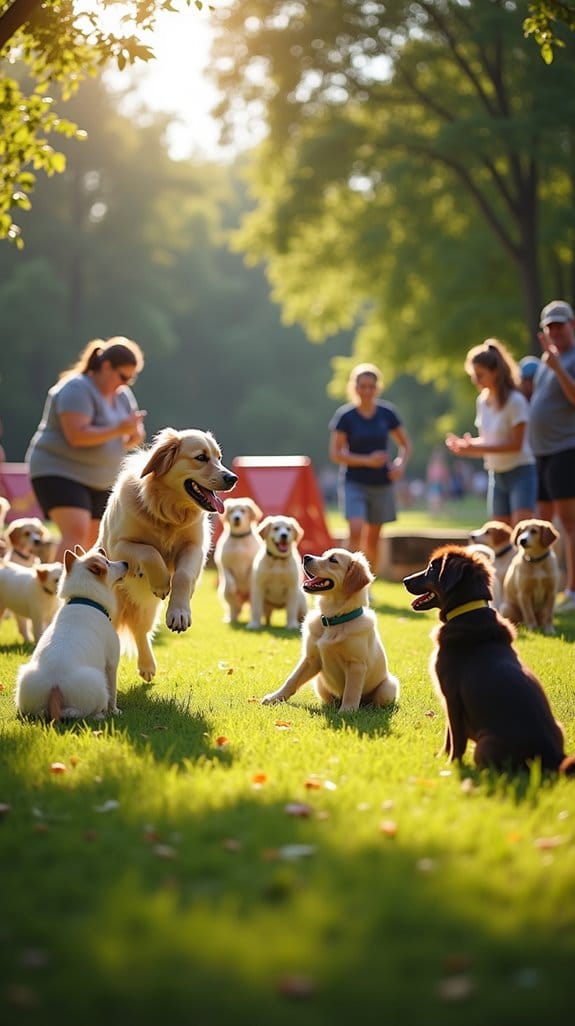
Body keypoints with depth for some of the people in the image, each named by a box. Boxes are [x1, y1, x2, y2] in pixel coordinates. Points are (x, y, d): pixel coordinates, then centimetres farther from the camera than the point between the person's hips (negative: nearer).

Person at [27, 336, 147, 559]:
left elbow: (134, 437, 12)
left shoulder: (122, 395, 9)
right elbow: (77, 435, -27)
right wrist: (119, 430, -27)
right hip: (59, 473, -9)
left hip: (98, 481, 9)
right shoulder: (78, 389, -16)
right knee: (76, 532, -25)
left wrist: (135, 434, -12)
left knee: (94, 541, 9)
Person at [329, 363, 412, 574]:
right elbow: (335, 453, -7)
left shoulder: (387, 413, 1)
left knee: (373, 538, 9)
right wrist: (367, 460, -16)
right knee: (356, 531, -20)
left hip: (381, 484, 3)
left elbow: (405, 444, 12)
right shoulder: (345, 416, -6)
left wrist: (401, 464, -8)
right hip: (354, 483, -3)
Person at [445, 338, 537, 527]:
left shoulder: (515, 400, -14)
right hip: (496, 475, 7)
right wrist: (467, 445, -9)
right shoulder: (483, 401, 6)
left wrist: (477, 448, -22)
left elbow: (516, 444, -17)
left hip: (520, 473, -7)